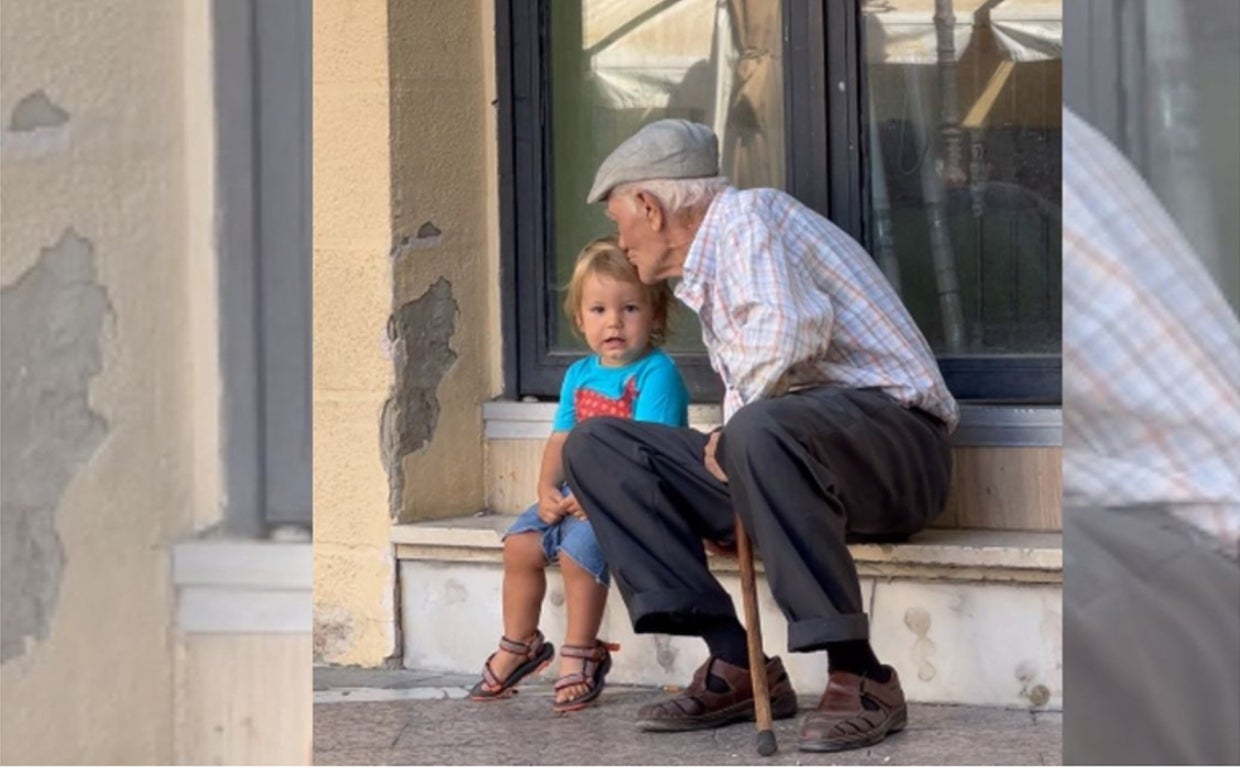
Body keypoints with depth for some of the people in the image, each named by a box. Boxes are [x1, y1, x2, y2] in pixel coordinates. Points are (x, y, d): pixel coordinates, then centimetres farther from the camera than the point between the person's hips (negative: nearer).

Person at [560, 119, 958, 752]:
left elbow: (788, 331, -24)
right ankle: (736, 664, -9)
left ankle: (859, 677, -32)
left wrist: (733, 426, -14)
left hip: (892, 429, -9)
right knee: (595, 447, 2)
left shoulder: (749, 214, -6)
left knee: (761, 433, -41)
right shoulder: (702, 275, 22)